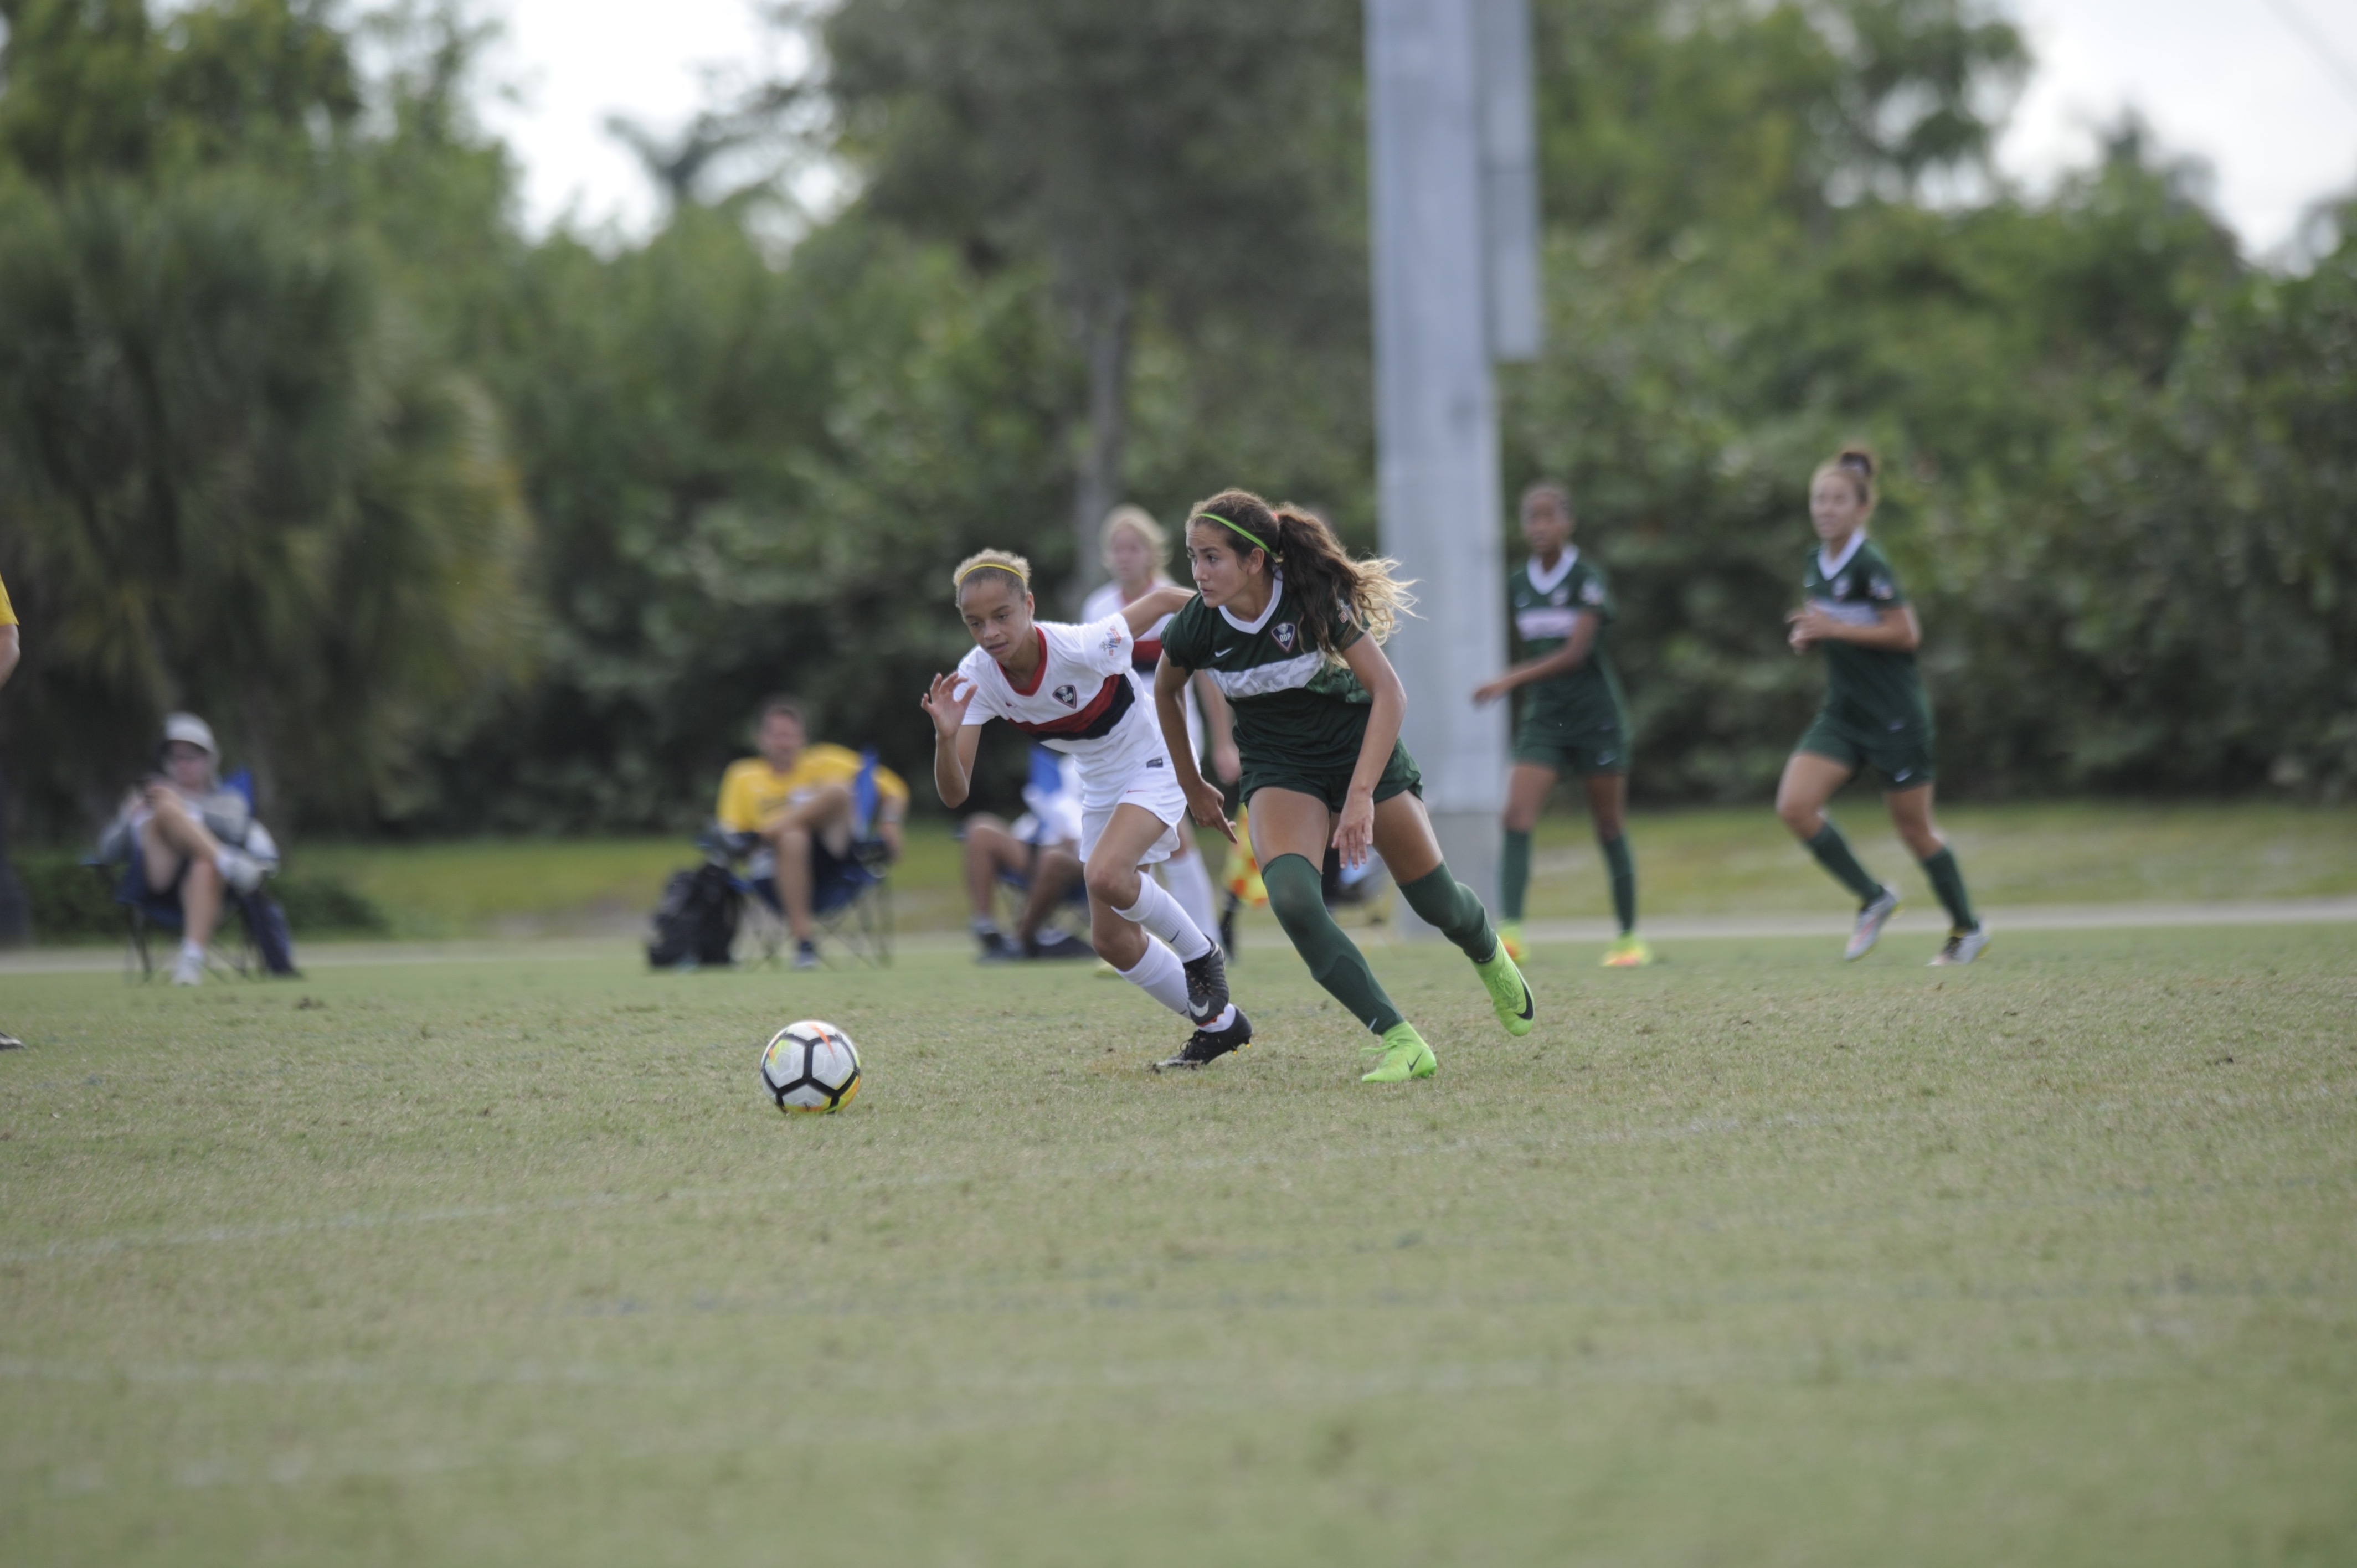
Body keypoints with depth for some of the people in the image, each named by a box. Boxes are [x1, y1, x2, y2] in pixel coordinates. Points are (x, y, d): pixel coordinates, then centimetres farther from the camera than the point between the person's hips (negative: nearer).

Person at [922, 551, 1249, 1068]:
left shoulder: (1082, 648, -33)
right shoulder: (976, 678, -19)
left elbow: (1162, 599, -17)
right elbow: (954, 793, -22)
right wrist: (946, 737, -42)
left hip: (1152, 768, -6)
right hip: (1099, 788, 6)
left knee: (1104, 876, -32)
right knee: (1111, 940, 6)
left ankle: (1199, 954, -4)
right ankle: (1218, 1024, 26)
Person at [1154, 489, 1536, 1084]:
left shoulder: (1316, 600, -26)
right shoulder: (1197, 625, -17)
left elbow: (1389, 692, -25)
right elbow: (1165, 689, 5)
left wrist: (1360, 794, -33)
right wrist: (1191, 785, 12)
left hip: (1362, 751, -1)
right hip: (1280, 772, 1)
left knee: (1436, 901, 9)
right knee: (1292, 899, -27)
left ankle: (1489, 953, 48)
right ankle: (1398, 1040, -22)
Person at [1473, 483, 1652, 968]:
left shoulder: (1587, 578, -11)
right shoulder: (1519, 584, 6)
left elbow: (1574, 653, -19)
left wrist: (1510, 681, -25)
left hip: (1596, 718, -4)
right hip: (1543, 718, 4)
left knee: (1610, 828, 5)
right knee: (1517, 816, -15)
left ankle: (1629, 938, 18)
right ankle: (1510, 931, -24)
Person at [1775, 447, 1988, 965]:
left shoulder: (1869, 565, -18)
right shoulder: (1816, 563, 7)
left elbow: (1906, 634, -20)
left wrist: (1835, 629, -22)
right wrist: (1810, 635, 0)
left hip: (1895, 716, -7)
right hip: (1843, 712, 7)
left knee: (1914, 828, 3)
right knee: (1795, 806, -9)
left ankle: (1967, 927, 23)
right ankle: (1874, 899, 6)